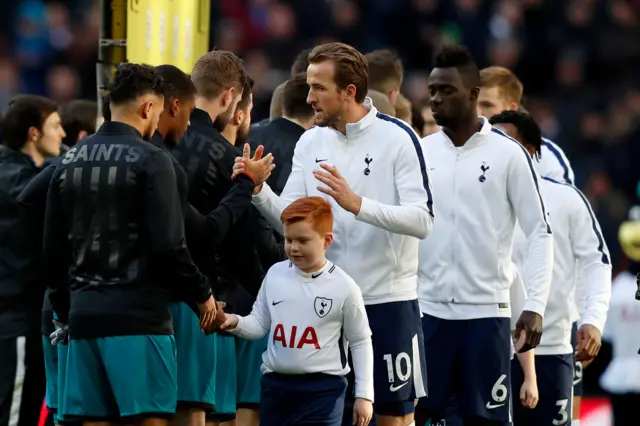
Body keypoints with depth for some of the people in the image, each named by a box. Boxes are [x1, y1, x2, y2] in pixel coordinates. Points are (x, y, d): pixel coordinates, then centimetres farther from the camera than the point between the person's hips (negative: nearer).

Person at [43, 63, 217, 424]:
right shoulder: (152, 161, -8)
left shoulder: (70, 161, 12)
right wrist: (202, 293, 2)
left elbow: (53, 250, 15)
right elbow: (169, 246, -12)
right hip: (139, 314, -6)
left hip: (84, 313, 6)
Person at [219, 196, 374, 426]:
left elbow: (360, 342, 0)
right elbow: (260, 323, 12)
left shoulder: (343, 287, -7)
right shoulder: (275, 274, 4)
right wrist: (236, 323, -11)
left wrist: (364, 394, -2)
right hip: (276, 383, 5)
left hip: (323, 387, -5)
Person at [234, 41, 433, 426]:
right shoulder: (310, 142, 6)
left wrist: (357, 204, -28)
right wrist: (260, 191, -15)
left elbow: (423, 220, -17)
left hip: (388, 301, -5)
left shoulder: (397, 138, -9)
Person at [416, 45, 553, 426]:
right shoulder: (421, 152, 6)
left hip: (486, 311, -3)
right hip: (427, 308, 3)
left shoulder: (508, 155, -3)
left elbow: (540, 232, -2)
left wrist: (535, 306, -10)